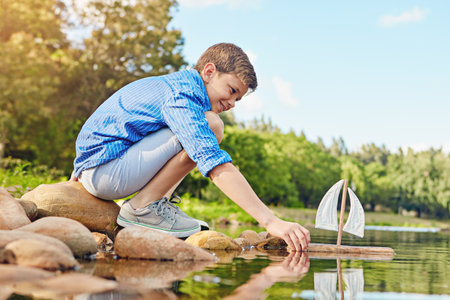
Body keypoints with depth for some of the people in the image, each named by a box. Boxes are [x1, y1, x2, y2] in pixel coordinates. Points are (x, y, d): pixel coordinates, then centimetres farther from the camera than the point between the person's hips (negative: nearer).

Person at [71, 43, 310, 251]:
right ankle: (143, 208, -14)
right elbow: (216, 165, -31)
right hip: (104, 172, -11)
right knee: (211, 126, -22)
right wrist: (270, 221, -35)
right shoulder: (181, 96, -18)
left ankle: (160, 202, 7)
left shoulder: (172, 85, 15)